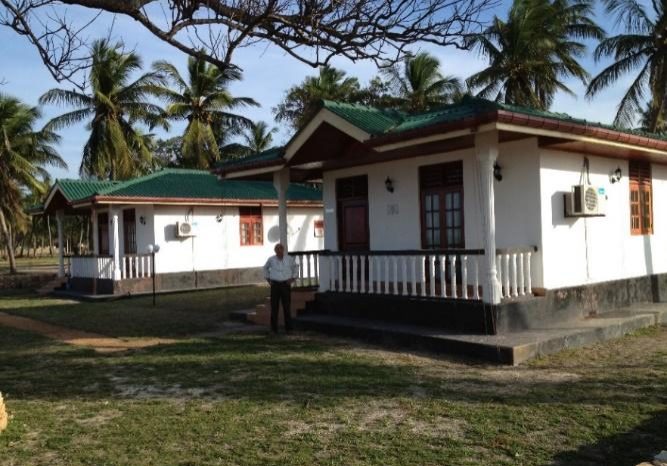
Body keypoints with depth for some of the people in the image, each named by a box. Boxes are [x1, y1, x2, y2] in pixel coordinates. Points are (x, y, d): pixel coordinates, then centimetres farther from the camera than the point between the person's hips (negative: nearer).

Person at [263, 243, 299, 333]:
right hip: (275, 285, 0)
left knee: (286, 306, 0)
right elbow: (266, 267, 20)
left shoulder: (289, 259, -1)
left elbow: (296, 267, 17)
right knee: (274, 306, 0)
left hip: (285, 285, 0)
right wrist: (268, 279, 11)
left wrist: (293, 278, 7)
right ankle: (274, 328, 7)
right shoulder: (271, 259, 0)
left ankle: (288, 328, 8)